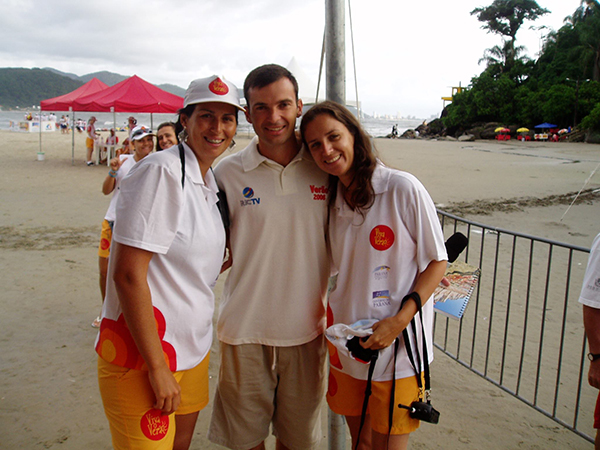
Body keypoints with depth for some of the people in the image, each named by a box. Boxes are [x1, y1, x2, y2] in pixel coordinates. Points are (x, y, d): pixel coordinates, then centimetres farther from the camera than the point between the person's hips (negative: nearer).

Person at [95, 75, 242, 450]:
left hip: (192, 348, 8)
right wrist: (157, 366, -21)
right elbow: (127, 274, -22)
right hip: (142, 354, -8)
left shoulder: (210, 181, 8)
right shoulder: (161, 172, -18)